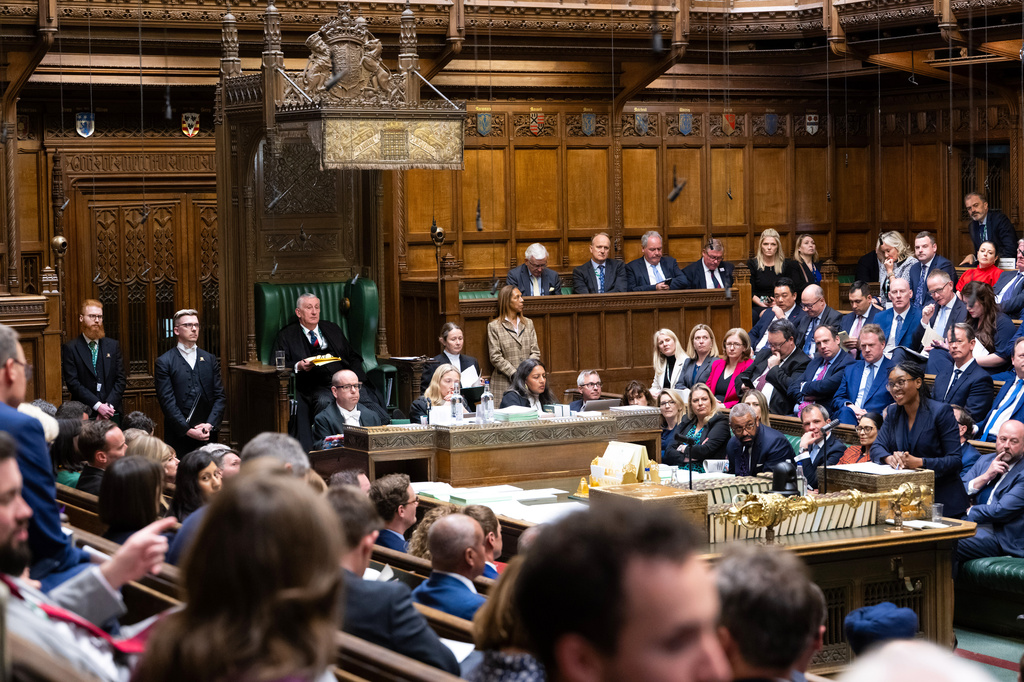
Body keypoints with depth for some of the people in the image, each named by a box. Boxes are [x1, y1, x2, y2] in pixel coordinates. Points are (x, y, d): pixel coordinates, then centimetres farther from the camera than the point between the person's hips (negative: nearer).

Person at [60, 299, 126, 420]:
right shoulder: (70, 348, 2)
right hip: (84, 414, -3)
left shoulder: (113, 346, 12)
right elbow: (72, 383, -6)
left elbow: (121, 379, 7)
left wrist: (109, 405, -7)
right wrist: (98, 405, -14)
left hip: (112, 411, 3)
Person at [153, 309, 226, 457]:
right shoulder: (164, 362, 1)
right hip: (179, 437, -3)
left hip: (208, 436, 3)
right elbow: (167, 402, -6)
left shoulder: (210, 359, 14)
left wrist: (210, 425, -7)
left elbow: (219, 396, 8)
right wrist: (188, 430, -13)